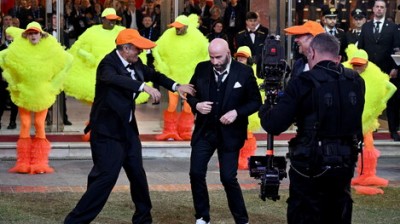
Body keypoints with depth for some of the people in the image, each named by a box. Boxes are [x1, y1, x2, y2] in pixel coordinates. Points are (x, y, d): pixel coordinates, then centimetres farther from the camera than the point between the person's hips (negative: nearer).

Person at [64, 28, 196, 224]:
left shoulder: (135, 63, 4)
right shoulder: (109, 64, -20)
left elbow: (153, 75, 20)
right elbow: (114, 78, -43)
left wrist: (176, 87, 6)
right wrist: (144, 87, -53)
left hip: (127, 128, 8)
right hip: (108, 131, -8)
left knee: (137, 174, 13)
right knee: (107, 176, -14)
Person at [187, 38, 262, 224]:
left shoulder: (244, 72, -10)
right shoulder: (202, 69, -2)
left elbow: (255, 101, -4)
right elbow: (190, 93, 9)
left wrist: (237, 113, -19)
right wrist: (196, 105, -13)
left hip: (229, 132, -3)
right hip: (204, 130, 3)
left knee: (228, 177, -4)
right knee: (196, 173, -1)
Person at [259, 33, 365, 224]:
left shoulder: (304, 83, -15)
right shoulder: (356, 82, 0)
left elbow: (274, 126, -16)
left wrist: (264, 109, 5)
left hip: (310, 167, -5)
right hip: (344, 165, 5)